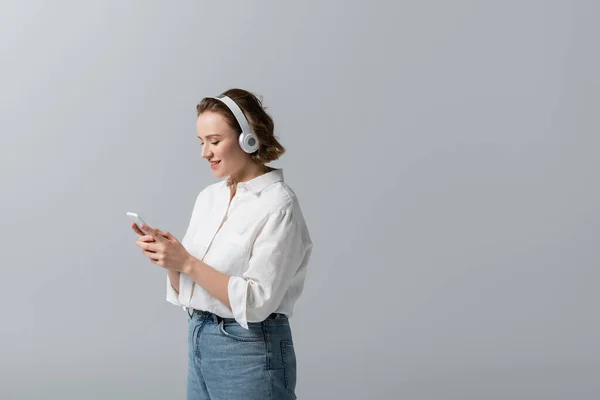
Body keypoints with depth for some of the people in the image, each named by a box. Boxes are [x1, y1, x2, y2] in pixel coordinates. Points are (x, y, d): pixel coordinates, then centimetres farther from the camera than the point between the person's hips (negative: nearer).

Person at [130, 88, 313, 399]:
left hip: (249, 352, -7)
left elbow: (257, 302, -21)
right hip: (199, 341, 7)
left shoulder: (278, 206, -14)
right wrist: (170, 259, -9)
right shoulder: (208, 197, 7)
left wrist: (187, 262, -21)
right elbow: (185, 291, 10)